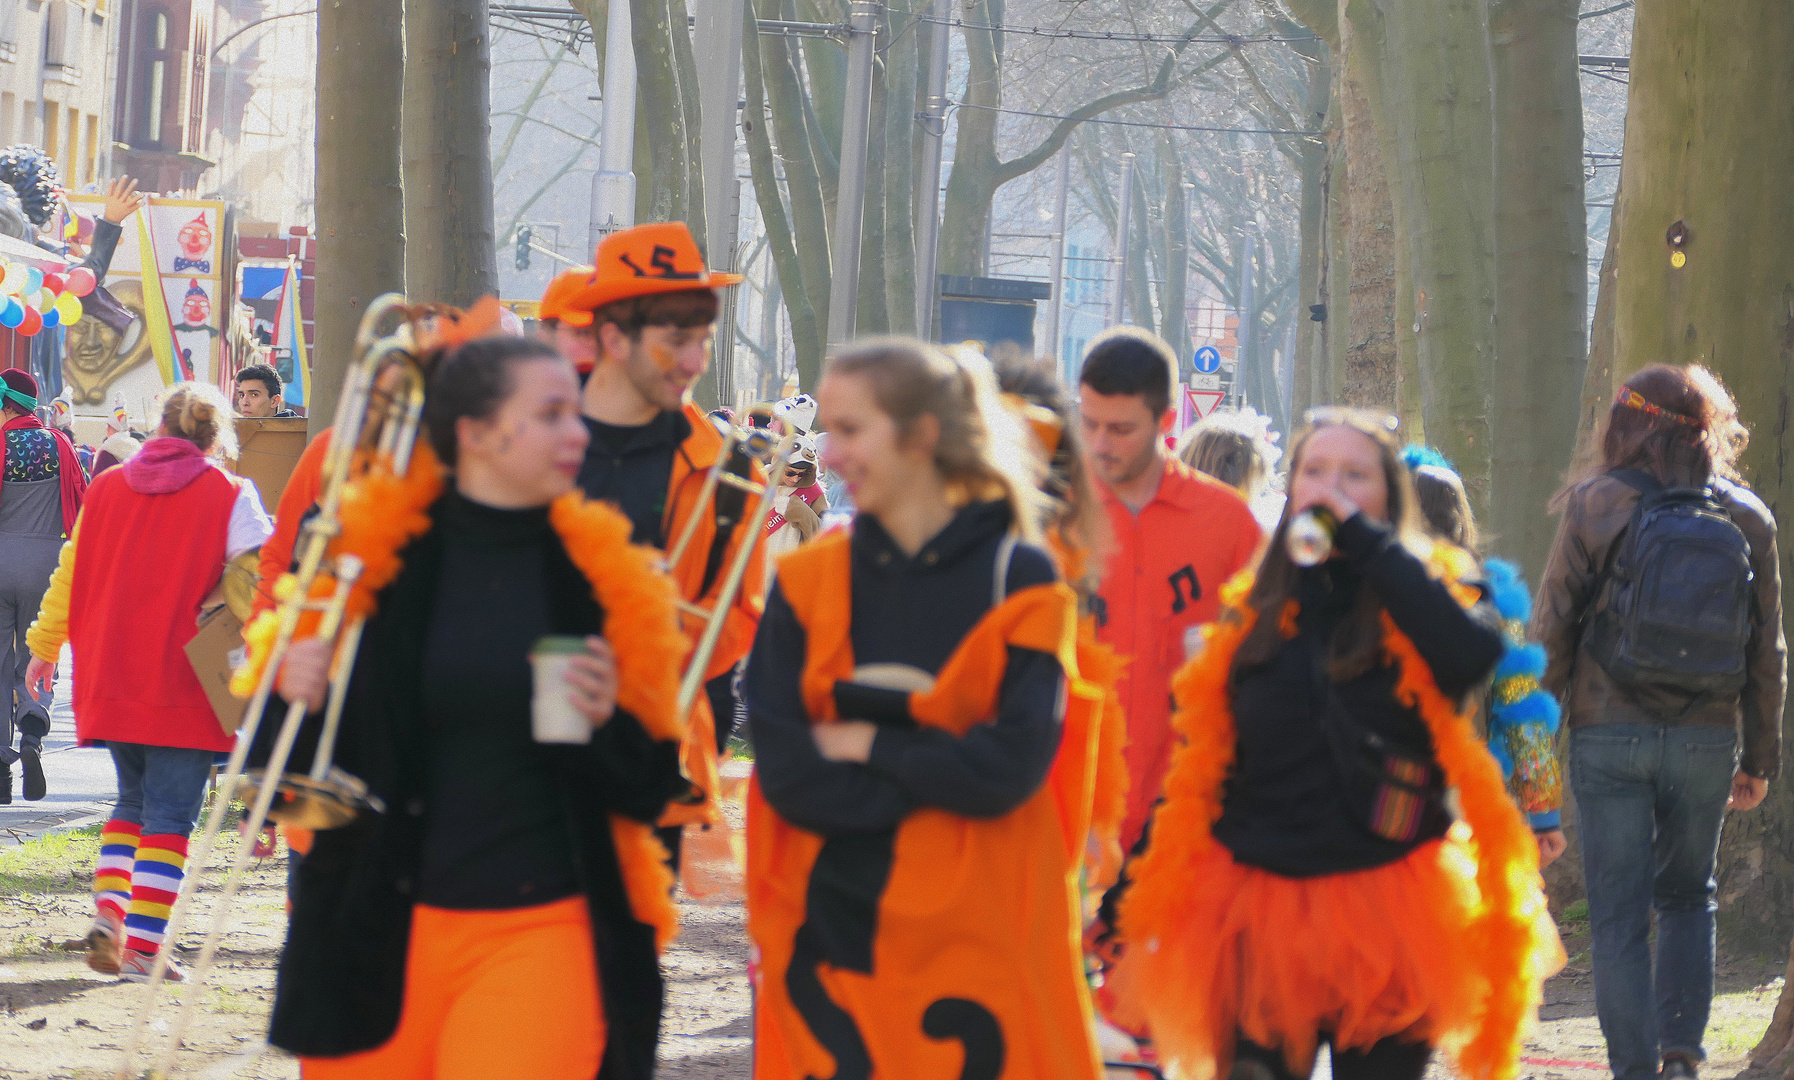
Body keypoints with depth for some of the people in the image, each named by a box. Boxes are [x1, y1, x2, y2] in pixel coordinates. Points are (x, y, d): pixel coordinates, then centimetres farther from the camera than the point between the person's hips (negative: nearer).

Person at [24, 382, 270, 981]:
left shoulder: (106, 488, 9)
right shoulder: (230, 497, -4)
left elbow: (70, 576, 14)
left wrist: (44, 651, 25)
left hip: (111, 680, 4)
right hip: (184, 684, -4)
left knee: (133, 799, 19)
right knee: (169, 813, 0)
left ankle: (107, 910, 0)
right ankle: (143, 944, -6)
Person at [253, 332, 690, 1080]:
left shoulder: (597, 574, 2)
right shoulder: (373, 552, -1)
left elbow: (649, 789, 7)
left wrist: (606, 726, -12)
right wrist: (297, 700, -15)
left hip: (545, 929, 0)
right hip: (386, 934, 0)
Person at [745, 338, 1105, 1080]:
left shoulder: (1018, 580, -2)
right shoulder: (808, 582, 4)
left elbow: (1009, 767, -12)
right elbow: (782, 768, -6)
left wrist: (867, 748, -8)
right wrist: (935, 774, -11)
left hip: (975, 937, -2)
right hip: (827, 932, 2)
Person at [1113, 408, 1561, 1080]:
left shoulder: (1430, 589, 2)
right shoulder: (1255, 608, 11)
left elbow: (1472, 653, -22)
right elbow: (1207, 761, 13)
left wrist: (1365, 541, -16)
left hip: (1385, 922, -2)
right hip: (1259, 914, 2)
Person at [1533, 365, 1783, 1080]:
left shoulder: (1596, 506, -4)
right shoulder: (1746, 518, 4)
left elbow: (1551, 629, -4)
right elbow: (1767, 652, 6)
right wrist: (1760, 758, 14)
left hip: (1609, 734, -3)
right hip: (1706, 739, 3)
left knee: (1619, 916, 3)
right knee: (1687, 897, 19)